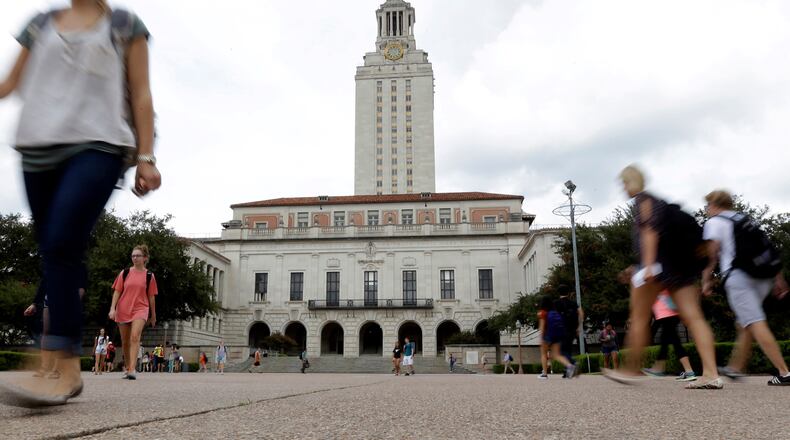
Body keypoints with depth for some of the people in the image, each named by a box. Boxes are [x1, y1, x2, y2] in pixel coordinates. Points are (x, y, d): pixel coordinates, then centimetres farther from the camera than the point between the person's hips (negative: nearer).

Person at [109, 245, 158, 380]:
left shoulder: (149, 275, 2)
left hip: (140, 309, -2)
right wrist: (112, 308, -6)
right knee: (125, 341, 11)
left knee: (135, 337, -22)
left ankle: (132, 370, -26)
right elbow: (117, 291, 5)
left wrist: (153, 315, 12)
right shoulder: (125, 273, 4)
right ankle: (127, 368, 28)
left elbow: (151, 296, 7)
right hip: (123, 310, 3)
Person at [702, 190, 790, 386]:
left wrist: (707, 280, 1)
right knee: (744, 324, 16)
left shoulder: (714, 222, 6)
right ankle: (735, 367, 23)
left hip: (738, 276, -8)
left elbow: (712, 253, -5)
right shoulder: (745, 220, 25)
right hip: (764, 278, 8)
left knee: (755, 323, -11)